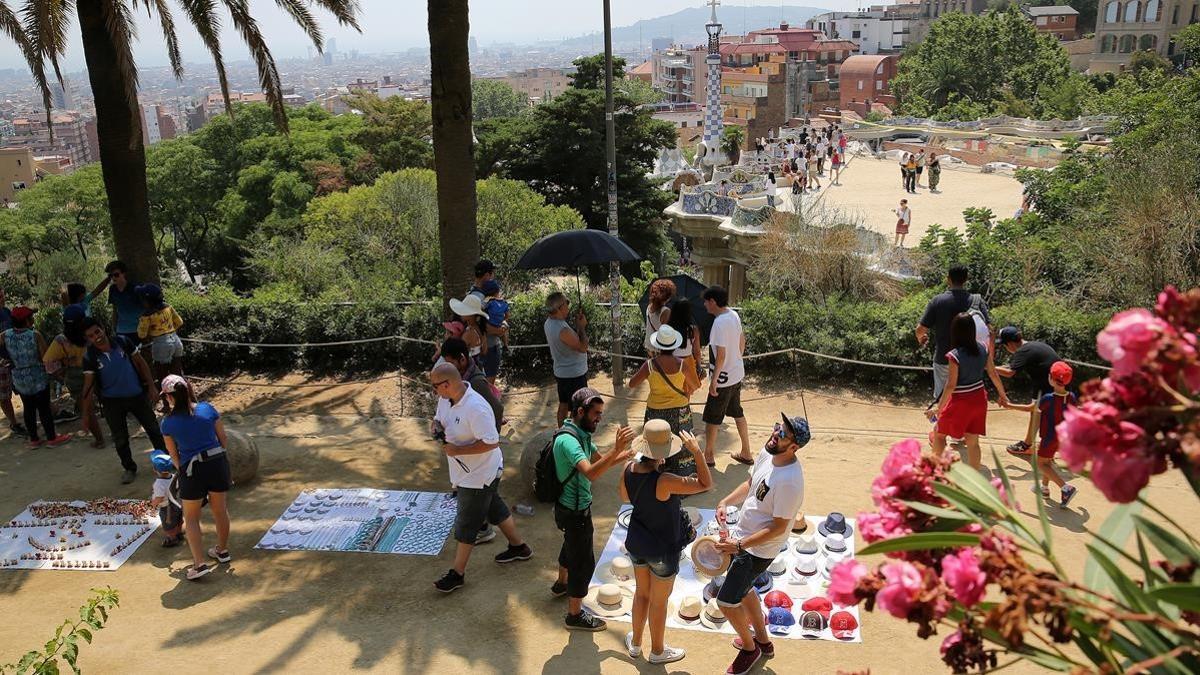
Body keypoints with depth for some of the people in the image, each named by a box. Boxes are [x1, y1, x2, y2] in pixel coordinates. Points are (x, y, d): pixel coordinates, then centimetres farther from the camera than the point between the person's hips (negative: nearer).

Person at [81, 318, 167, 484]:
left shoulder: (122, 342, -12)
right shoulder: (90, 357, -14)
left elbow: (141, 363, -2)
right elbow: (88, 385, -10)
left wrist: (151, 386, -2)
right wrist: (85, 414, -11)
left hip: (137, 395, 1)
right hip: (112, 402, -1)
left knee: (153, 429, 13)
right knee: (120, 439, 9)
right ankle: (129, 468, 30)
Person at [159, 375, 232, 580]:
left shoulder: (169, 423, -7)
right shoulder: (207, 408, -3)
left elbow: (174, 455, 4)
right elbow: (224, 440, 3)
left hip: (192, 470, -3)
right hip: (218, 462, 3)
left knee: (191, 518, 12)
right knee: (220, 509, 20)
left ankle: (200, 563, 4)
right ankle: (222, 550, 38)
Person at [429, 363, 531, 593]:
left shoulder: (476, 408, -32)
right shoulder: (445, 399, -5)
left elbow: (491, 442, -31)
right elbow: (438, 418, 14)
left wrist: (457, 450, -29)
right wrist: (437, 426, -11)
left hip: (479, 475, -9)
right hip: (465, 471, 9)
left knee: (466, 524, 4)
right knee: (494, 509, 25)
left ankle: (457, 573, 19)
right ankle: (518, 547, 44)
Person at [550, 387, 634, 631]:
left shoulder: (581, 434, 2)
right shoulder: (568, 440, -30)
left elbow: (600, 461, 8)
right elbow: (591, 473, -43)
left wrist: (627, 453, -7)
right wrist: (617, 449, -50)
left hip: (575, 507, 10)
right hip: (574, 512, -10)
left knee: (572, 546, 31)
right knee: (584, 563, 3)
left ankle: (562, 584, 56)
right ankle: (575, 615, 19)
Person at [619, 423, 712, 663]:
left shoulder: (629, 468, -17)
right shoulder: (664, 481, -36)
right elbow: (705, 484, -29)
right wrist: (696, 451, -25)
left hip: (636, 542, 6)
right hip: (663, 549, -6)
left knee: (641, 593, 28)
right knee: (659, 601, 17)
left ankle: (635, 644, 47)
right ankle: (657, 651, 40)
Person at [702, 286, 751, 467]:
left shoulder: (719, 323, -26)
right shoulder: (734, 315, 0)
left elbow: (720, 356, -25)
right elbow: (742, 340, 12)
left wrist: (713, 381, -18)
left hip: (723, 378, -9)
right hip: (737, 374, 9)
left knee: (711, 418, 7)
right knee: (738, 413, 20)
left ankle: (708, 457, 19)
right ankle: (746, 454, 30)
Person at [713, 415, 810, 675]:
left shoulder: (789, 482, -34)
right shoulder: (767, 453, -8)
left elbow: (778, 528, -27)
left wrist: (739, 545, -27)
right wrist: (725, 502, -5)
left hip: (758, 550, -9)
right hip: (743, 533, 9)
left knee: (726, 601, 2)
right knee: (743, 589, 26)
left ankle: (749, 648, 30)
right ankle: (763, 641, 48)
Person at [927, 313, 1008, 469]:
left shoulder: (955, 355, -22)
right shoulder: (983, 348, -5)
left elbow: (951, 386, -21)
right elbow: (993, 373, 5)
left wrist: (938, 408, -15)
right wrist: (1003, 395, 18)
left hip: (960, 402, -5)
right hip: (979, 399, 5)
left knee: (939, 433, 16)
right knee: (973, 441, 13)